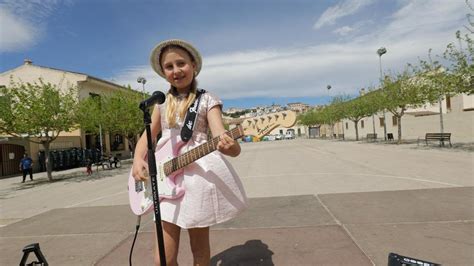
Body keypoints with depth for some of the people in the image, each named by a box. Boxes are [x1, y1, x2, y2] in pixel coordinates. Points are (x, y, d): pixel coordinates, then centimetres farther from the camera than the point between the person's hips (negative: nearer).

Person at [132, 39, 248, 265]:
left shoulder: (207, 100, 0)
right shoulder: (162, 102, 12)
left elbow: (220, 136, -12)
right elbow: (148, 135, 15)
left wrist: (231, 146, -36)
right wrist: (138, 160, -4)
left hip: (198, 173, -3)